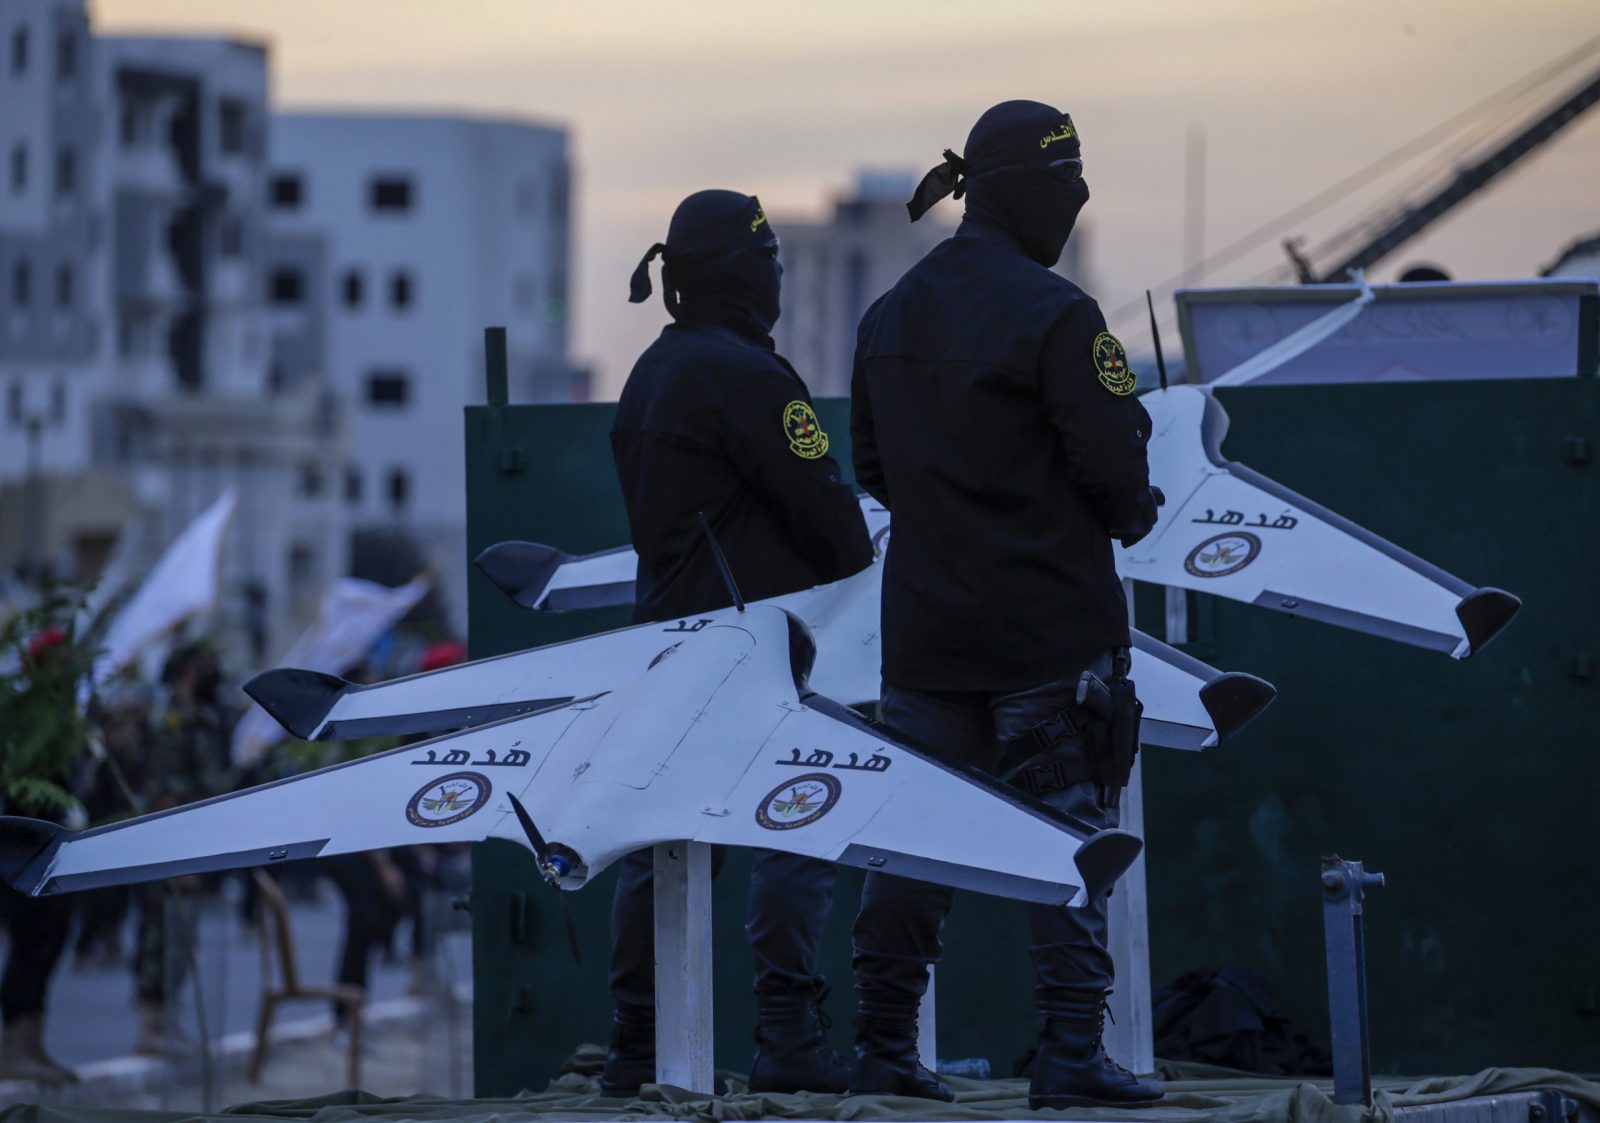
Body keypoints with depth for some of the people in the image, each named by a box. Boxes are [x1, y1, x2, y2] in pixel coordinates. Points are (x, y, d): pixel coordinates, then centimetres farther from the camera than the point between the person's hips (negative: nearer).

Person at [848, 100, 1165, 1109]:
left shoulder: (889, 316, 9)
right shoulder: (1053, 315, -15)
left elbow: (873, 466, 16)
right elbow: (1114, 463, -16)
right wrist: (1130, 514, 5)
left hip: (926, 630, 6)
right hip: (1050, 622, -6)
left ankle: (884, 1048, 14)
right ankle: (1071, 1053, -5)